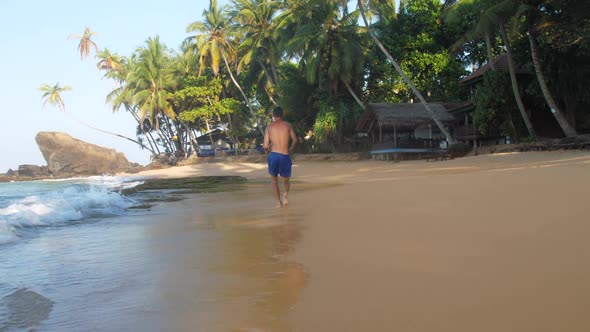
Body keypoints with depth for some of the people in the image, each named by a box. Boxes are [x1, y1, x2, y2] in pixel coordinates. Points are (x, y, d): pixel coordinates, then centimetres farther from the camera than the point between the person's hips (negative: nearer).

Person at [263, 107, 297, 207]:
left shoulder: (269, 127, 4)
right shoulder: (288, 125, 5)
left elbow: (265, 146, 1)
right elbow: (295, 140, 1)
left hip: (273, 155, 0)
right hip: (285, 156, 0)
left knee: (274, 181, 19)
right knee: (286, 180, 18)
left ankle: (278, 202, 7)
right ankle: (285, 193, -13)